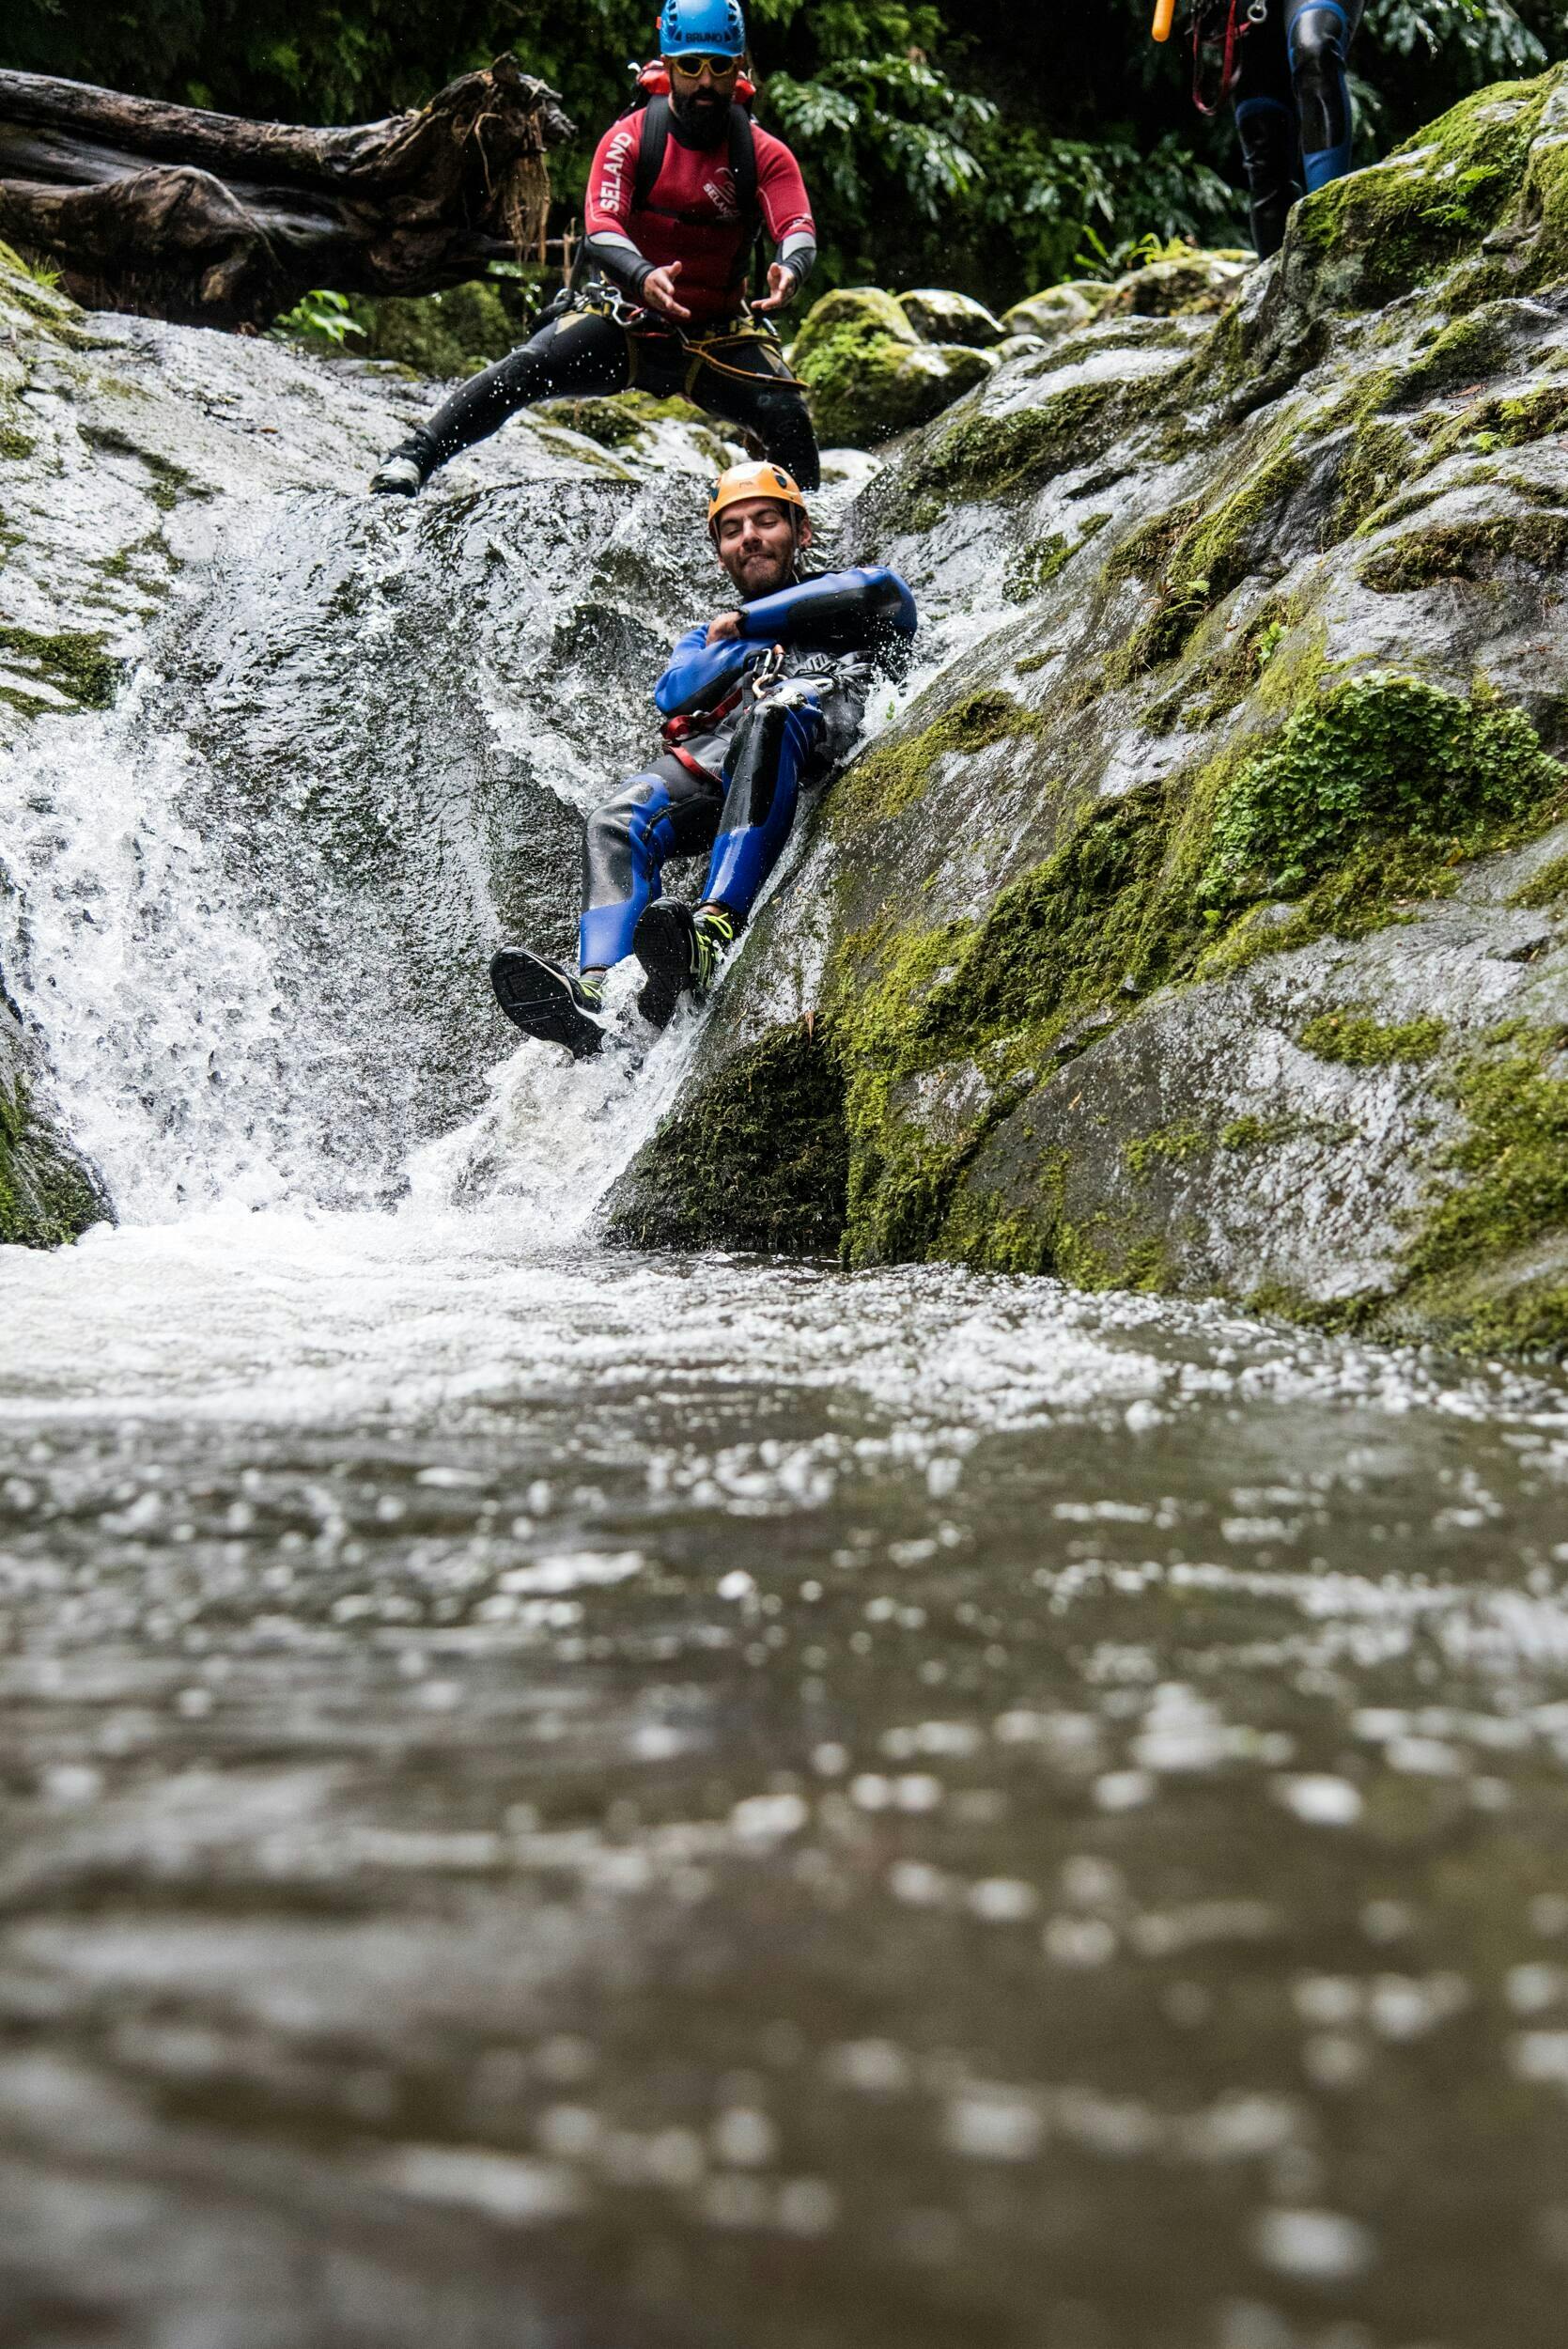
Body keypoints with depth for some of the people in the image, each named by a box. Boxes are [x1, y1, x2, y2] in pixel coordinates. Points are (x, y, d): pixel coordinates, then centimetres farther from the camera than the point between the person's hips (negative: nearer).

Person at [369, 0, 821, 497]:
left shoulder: (765, 154, -5)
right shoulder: (629, 138, -9)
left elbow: (798, 230, -18)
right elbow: (601, 227, -21)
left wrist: (791, 270, -45)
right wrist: (643, 276, -44)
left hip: (718, 337, 1)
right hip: (623, 314, -1)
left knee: (787, 415, -22)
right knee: (524, 371, -24)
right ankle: (410, 460, -21)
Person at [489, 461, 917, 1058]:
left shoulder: (842, 595, 34)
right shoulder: (706, 635, 42)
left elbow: (885, 591, 7)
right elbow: (672, 693, 19)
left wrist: (750, 620, 14)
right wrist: (763, 640, 9)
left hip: (826, 723, -4)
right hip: (719, 755, 4)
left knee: (771, 710, -40)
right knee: (619, 820, -26)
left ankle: (715, 928, -57)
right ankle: (595, 993, -48)